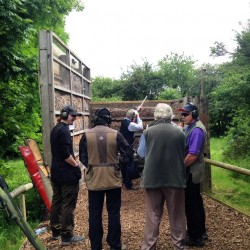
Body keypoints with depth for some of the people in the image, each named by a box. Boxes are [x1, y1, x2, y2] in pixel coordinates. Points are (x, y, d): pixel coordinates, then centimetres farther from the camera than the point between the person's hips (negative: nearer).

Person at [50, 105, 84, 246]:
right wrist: (76, 165, -12)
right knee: (68, 205, -2)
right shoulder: (64, 130, -17)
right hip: (67, 174, -10)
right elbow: (65, 154, -24)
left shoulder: (55, 129, 13)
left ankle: (56, 231, 27)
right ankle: (67, 236, 5)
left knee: (56, 202, 16)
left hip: (56, 172, 10)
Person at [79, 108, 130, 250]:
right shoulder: (115, 134, -8)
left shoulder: (87, 135, -5)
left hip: (94, 179, 1)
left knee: (95, 213, 10)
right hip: (113, 178, -1)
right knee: (114, 212, 10)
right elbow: (127, 152, 0)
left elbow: (82, 157, 4)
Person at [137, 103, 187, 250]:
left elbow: (141, 153, 9)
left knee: (153, 215, 10)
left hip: (152, 178, 0)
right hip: (175, 178, 0)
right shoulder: (179, 132, -4)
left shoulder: (148, 132, -6)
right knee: (177, 215, 13)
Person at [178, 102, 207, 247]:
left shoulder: (196, 130, -22)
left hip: (191, 171, -10)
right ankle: (200, 232, 35)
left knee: (191, 204, 0)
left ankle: (195, 237, 13)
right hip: (194, 171, 10)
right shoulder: (192, 127, 10)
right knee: (196, 202, 20)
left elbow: (192, 155, -27)